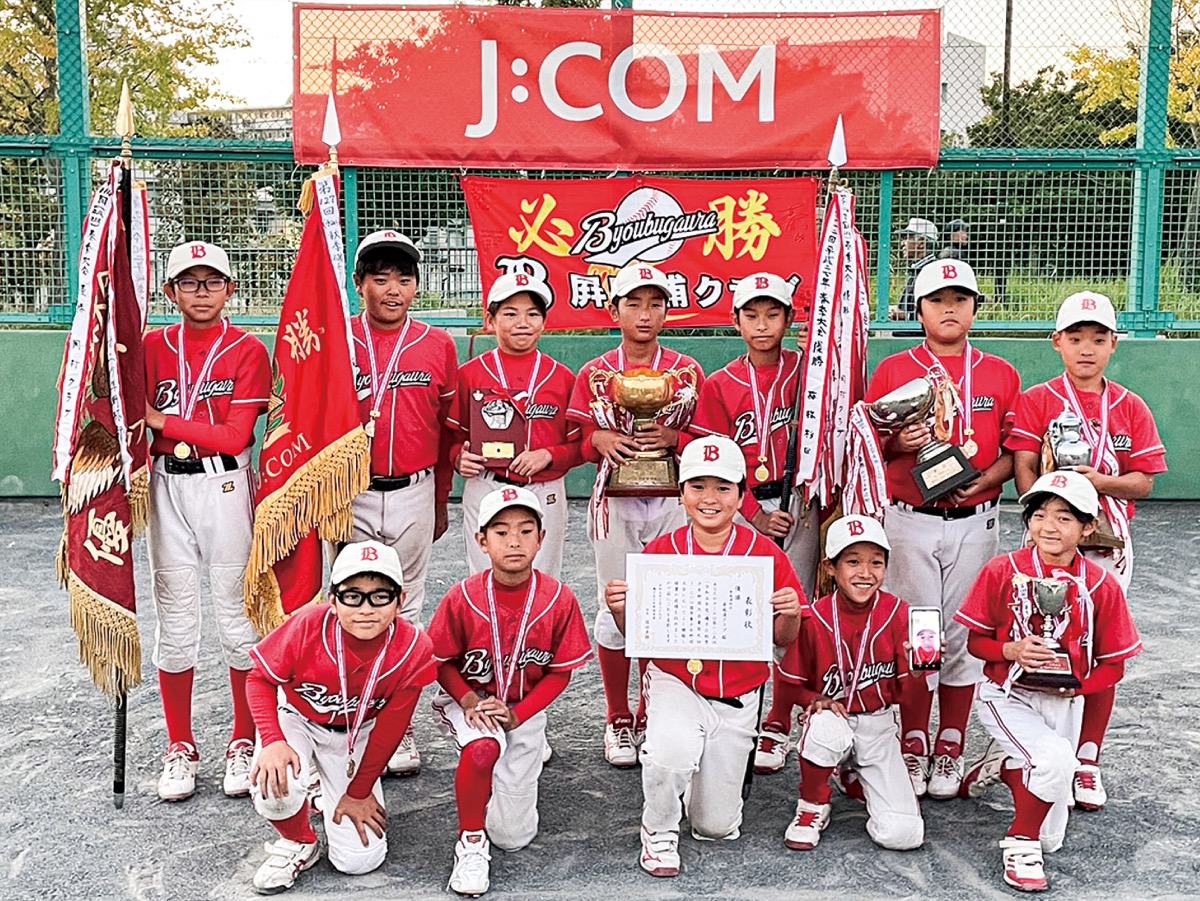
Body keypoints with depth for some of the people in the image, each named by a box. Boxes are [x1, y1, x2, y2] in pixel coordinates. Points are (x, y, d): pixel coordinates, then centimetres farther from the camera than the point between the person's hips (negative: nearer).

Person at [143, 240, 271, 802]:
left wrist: (161, 420, -9)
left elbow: (235, 436, -11)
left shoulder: (248, 351, -2)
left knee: (236, 615, 3)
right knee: (174, 619, 7)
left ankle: (244, 743, 16)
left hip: (226, 487, -2)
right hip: (166, 487, 3)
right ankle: (179, 747, 19)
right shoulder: (152, 346, 8)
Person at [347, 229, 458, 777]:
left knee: (404, 608, 9)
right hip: (349, 495, -1)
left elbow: (446, 429, 10)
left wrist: (440, 501, 13)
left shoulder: (437, 346, 4)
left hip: (414, 495, 1)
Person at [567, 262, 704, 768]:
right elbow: (578, 444, 6)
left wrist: (672, 439, -13)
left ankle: (652, 718, 18)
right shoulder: (594, 374, 5)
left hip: (672, 501, 0)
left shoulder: (688, 371, 6)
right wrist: (601, 440, -14)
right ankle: (618, 721, 17)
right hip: (616, 502, 0)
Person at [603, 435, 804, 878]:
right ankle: (658, 832, -1)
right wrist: (620, 609, -22)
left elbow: (782, 640, -1)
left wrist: (790, 614, -21)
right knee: (673, 749, -34)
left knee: (717, 827, 7)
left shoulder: (766, 554, -8)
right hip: (674, 680, -1)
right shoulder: (660, 551, -8)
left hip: (737, 694, 1)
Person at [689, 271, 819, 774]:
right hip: (744, 511, 0)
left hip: (800, 505, 0)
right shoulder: (721, 385, 4)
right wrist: (755, 514, -6)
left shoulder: (807, 372, 5)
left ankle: (777, 729, 12)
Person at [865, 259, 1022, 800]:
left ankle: (950, 750, 17)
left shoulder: (1000, 375, 8)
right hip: (910, 521, -1)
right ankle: (913, 747, 14)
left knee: (964, 633, 5)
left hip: (975, 522, 1)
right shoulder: (891, 370, 5)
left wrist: (985, 478, -11)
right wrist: (898, 444, -15)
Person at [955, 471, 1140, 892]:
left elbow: (1113, 665, 0)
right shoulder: (1002, 570, -10)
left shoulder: (1102, 586, -7)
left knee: (1050, 837, 5)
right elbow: (975, 641, -3)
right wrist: (1013, 651, -22)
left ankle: (1013, 768, 37)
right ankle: (1019, 842, -7)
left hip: (1062, 704, 3)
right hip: (1006, 696, -3)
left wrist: (1077, 684, -17)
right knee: (1055, 758, -33)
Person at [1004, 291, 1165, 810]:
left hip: (1108, 542, 2)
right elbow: (1024, 471, -6)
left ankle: (1087, 762, 17)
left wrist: (1101, 481, -17)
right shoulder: (1036, 400, 1)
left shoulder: (1130, 407, 7)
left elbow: (1144, 480, 3)